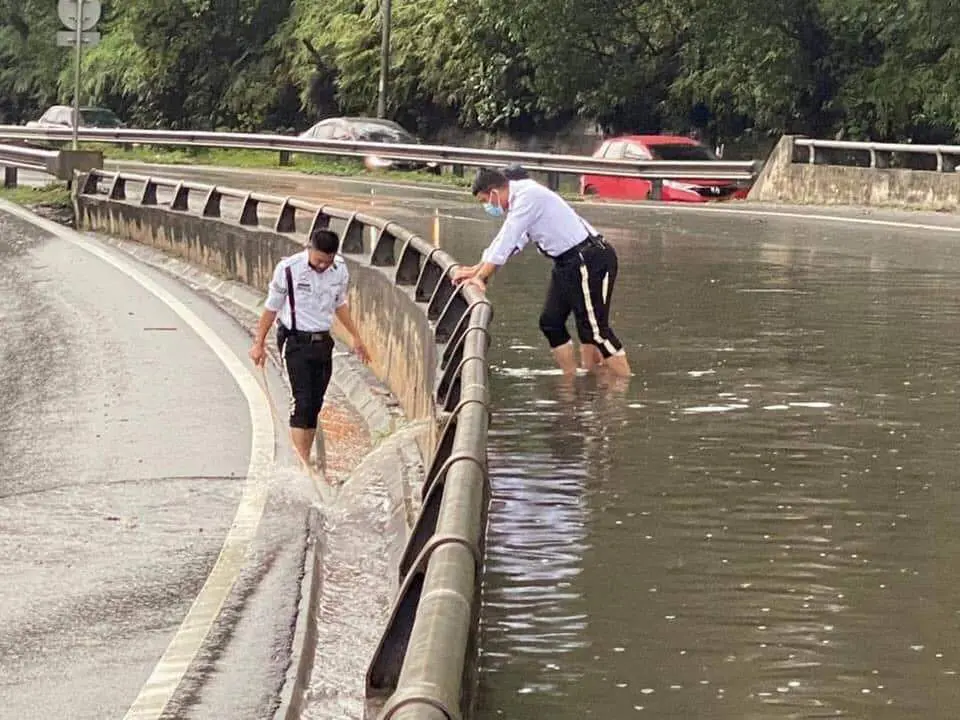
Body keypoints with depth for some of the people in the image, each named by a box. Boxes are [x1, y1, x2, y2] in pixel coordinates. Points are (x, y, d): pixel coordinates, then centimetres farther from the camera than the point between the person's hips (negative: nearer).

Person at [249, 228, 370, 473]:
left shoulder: (340, 269, 0)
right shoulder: (289, 269, -14)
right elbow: (271, 307, -3)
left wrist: (355, 337, 19)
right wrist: (259, 343, 1)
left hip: (323, 342, 5)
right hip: (296, 342, -5)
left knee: (315, 405, 5)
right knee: (302, 402, -14)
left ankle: (306, 460, 11)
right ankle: (303, 463, -17)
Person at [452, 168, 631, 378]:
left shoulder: (528, 197, -18)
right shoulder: (518, 201, 13)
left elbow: (507, 242, -19)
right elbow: (505, 242, 22)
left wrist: (481, 277, -17)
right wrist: (475, 270, 20)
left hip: (591, 261, -10)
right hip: (568, 262, 10)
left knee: (594, 328, -10)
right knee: (551, 322, 10)